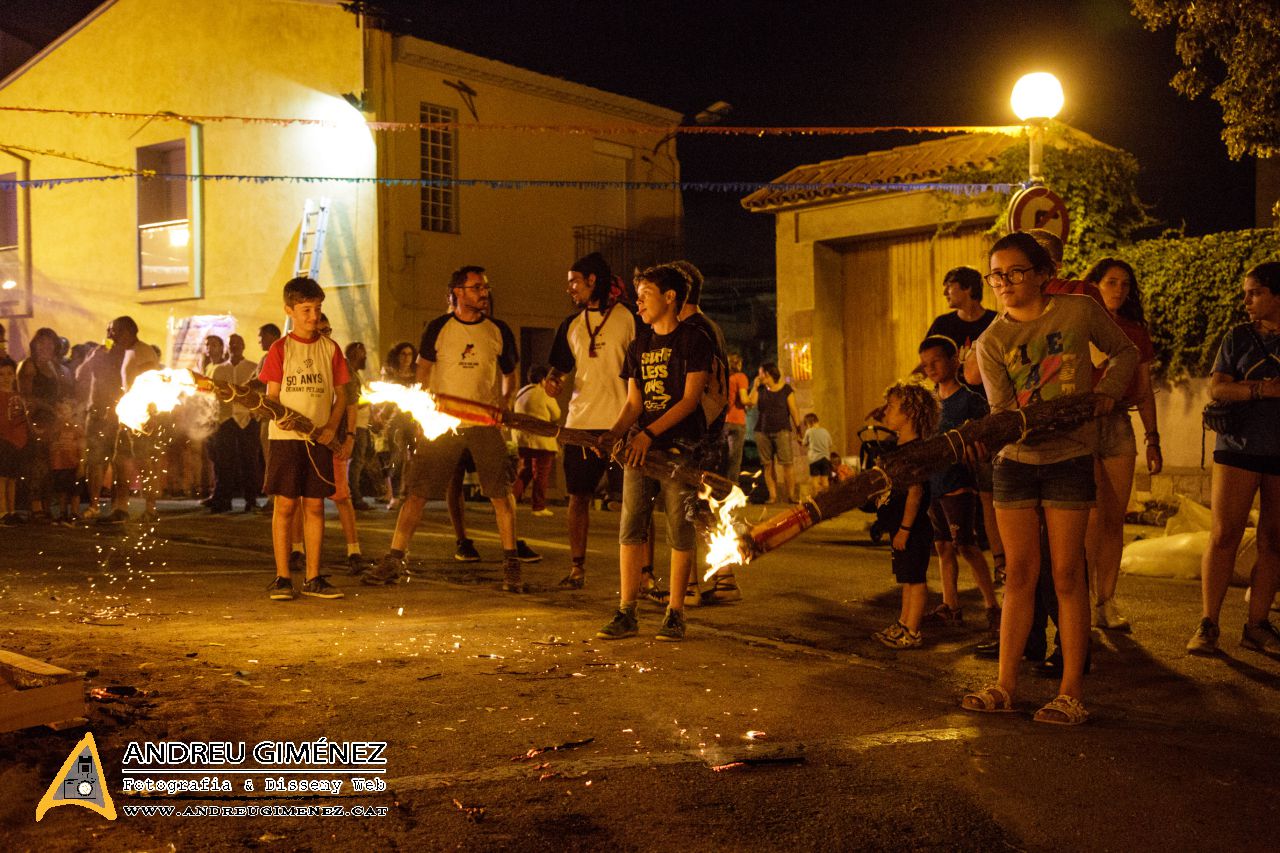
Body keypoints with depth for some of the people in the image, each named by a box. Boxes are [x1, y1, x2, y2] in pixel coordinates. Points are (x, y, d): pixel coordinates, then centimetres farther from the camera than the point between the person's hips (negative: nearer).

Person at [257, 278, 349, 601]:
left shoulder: (330, 349, 9)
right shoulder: (280, 349, 2)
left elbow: (341, 394, 10)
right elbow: (272, 395, 0)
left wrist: (332, 426, -6)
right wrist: (278, 416, -21)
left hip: (320, 439, 2)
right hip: (285, 437, -2)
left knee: (315, 506, 4)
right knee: (285, 504, -1)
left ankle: (313, 578, 10)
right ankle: (282, 578, 6)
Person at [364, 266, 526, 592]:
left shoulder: (499, 331, 5)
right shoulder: (438, 328, 2)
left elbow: (509, 375, 16)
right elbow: (423, 370, 11)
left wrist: (503, 403, 0)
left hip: (485, 422, 1)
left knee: (501, 491, -3)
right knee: (417, 491, -1)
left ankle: (511, 565, 8)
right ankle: (393, 559, 8)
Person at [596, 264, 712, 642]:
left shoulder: (694, 341, -2)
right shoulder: (638, 348, 16)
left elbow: (690, 398, -10)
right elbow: (634, 402, 12)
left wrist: (649, 433, -19)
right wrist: (613, 433, -7)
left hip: (681, 448, -5)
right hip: (639, 448, 5)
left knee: (680, 533, -2)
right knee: (630, 529, -1)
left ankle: (674, 614, 7)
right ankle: (626, 614, 2)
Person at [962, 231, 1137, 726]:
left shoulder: (1080, 313, -1)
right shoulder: (991, 342, 2)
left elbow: (1126, 352, 15)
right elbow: (1002, 410, -9)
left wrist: (1107, 390, -1)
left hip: (1069, 459, -2)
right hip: (1015, 462, 2)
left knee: (1066, 574, -2)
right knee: (1020, 573, 4)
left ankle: (1071, 693, 4)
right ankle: (1005, 685, 9)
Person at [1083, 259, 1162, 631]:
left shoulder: (1135, 333, 15)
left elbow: (1144, 391, 17)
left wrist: (1153, 439, 12)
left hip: (1119, 425, 5)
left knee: (1115, 519, 3)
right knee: (1092, 517, -9)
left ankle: (1106, 603, 9)